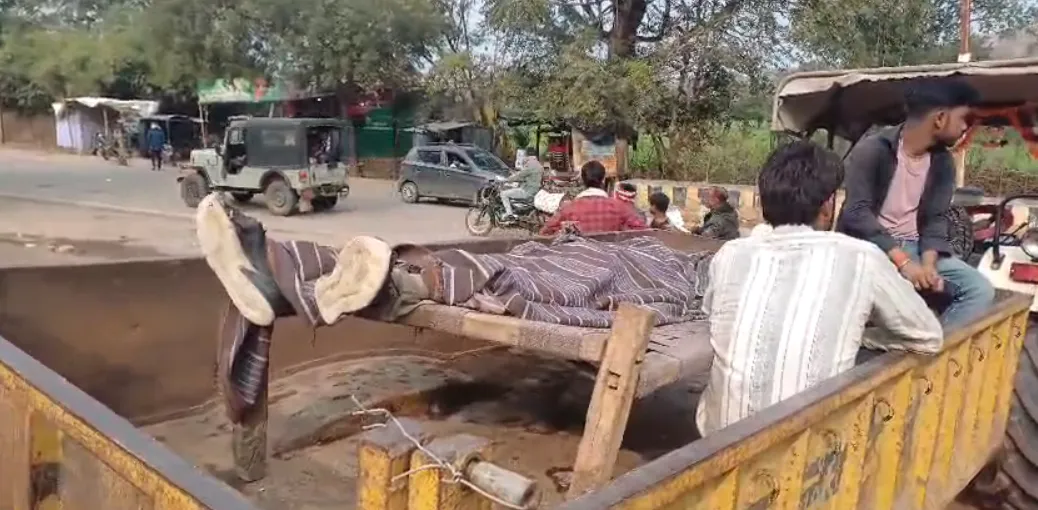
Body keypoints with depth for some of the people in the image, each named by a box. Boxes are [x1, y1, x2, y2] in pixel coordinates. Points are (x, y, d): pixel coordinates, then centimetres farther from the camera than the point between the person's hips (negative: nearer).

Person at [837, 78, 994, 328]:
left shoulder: (943, 162, 6)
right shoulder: (872, 150, -14)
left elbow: (935, 219, 4)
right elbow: (857, 213, -22)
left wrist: (928, 263, -17)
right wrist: (902, 262, -31)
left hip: (912, 246, 7)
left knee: (980, 289, -10)